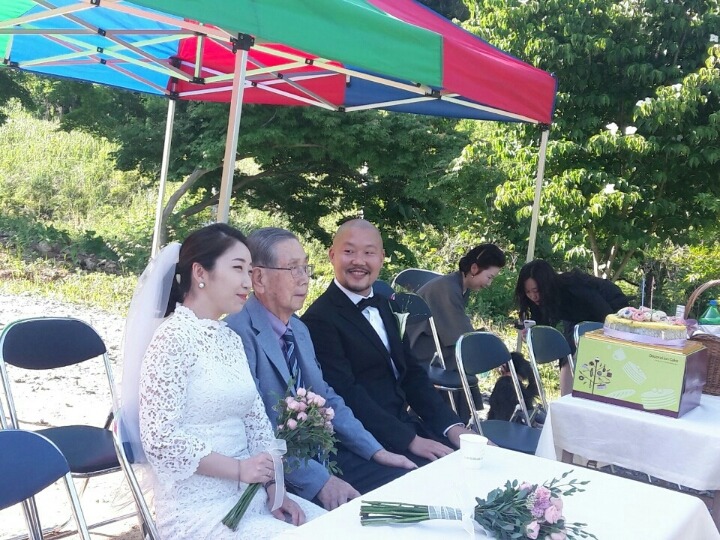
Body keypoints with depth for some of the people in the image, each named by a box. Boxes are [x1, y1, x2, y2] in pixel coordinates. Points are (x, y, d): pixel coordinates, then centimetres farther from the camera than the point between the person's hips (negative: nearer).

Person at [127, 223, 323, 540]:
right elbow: (160, 438, -19)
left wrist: (273, 486, -1)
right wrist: (238, 469, -18)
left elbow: (255, 420, 10)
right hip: (198, 508, -7)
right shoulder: (174, 338, -15)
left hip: (248, 496, 7)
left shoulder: (231, 339, 10)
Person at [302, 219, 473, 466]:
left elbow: (411, 373, 11)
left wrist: (452, 426, -1)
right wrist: (410, 440, -22)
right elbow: (348, 396, -19)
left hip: (405, 424, 8)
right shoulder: (320, 319, -12)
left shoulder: (382, 306, 13)